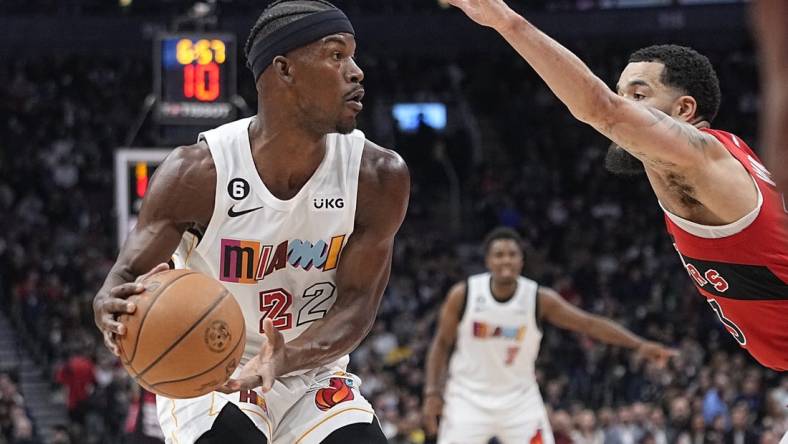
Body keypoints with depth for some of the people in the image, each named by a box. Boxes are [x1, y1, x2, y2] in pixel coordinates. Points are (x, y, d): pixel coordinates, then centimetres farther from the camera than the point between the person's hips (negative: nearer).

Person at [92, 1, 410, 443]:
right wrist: (113, 309, -42)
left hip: (313, 374, 4)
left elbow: (358, 304, -14)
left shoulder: (379, 177, -13)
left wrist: (284, 360, -34)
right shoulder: (198, 172, -20)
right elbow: (127, 277, -15)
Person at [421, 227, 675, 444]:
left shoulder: (540, 299, -12)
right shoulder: (462, 295, -12)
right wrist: (432, 392, -7)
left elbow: (590, 324, -13)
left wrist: (640, 345, -23)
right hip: (469, 397, 0)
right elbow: (442, 344, 1)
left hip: (519, 398, 1)